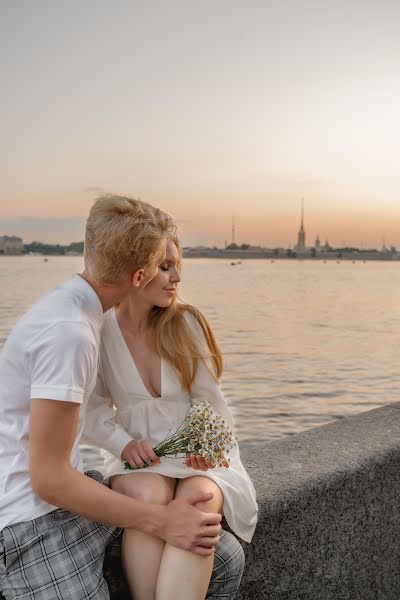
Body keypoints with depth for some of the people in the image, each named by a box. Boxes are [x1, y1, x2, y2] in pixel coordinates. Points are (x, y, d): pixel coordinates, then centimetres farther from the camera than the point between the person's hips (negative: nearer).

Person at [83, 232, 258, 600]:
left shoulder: (186, 323, -4)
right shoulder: (101, 330, -5)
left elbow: (209, 399, -1)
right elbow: (93, 410, 1)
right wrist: (124, 443, -16)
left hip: (197, 452, 0)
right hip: (137, 456, 0)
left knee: (197, 501, -32)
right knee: (148, 497, -34)